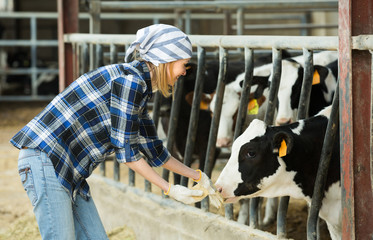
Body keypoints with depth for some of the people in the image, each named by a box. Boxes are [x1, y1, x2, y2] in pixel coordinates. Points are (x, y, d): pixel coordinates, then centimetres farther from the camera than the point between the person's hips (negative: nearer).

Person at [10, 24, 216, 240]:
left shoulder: (140, 88, 16)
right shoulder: (130, 80, -15)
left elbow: (154, 151, 26)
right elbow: (125, 151, -14)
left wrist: (198, 176, 30)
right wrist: (170, 189, -8)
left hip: (70, 171, 10)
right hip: (45, 159, -10)